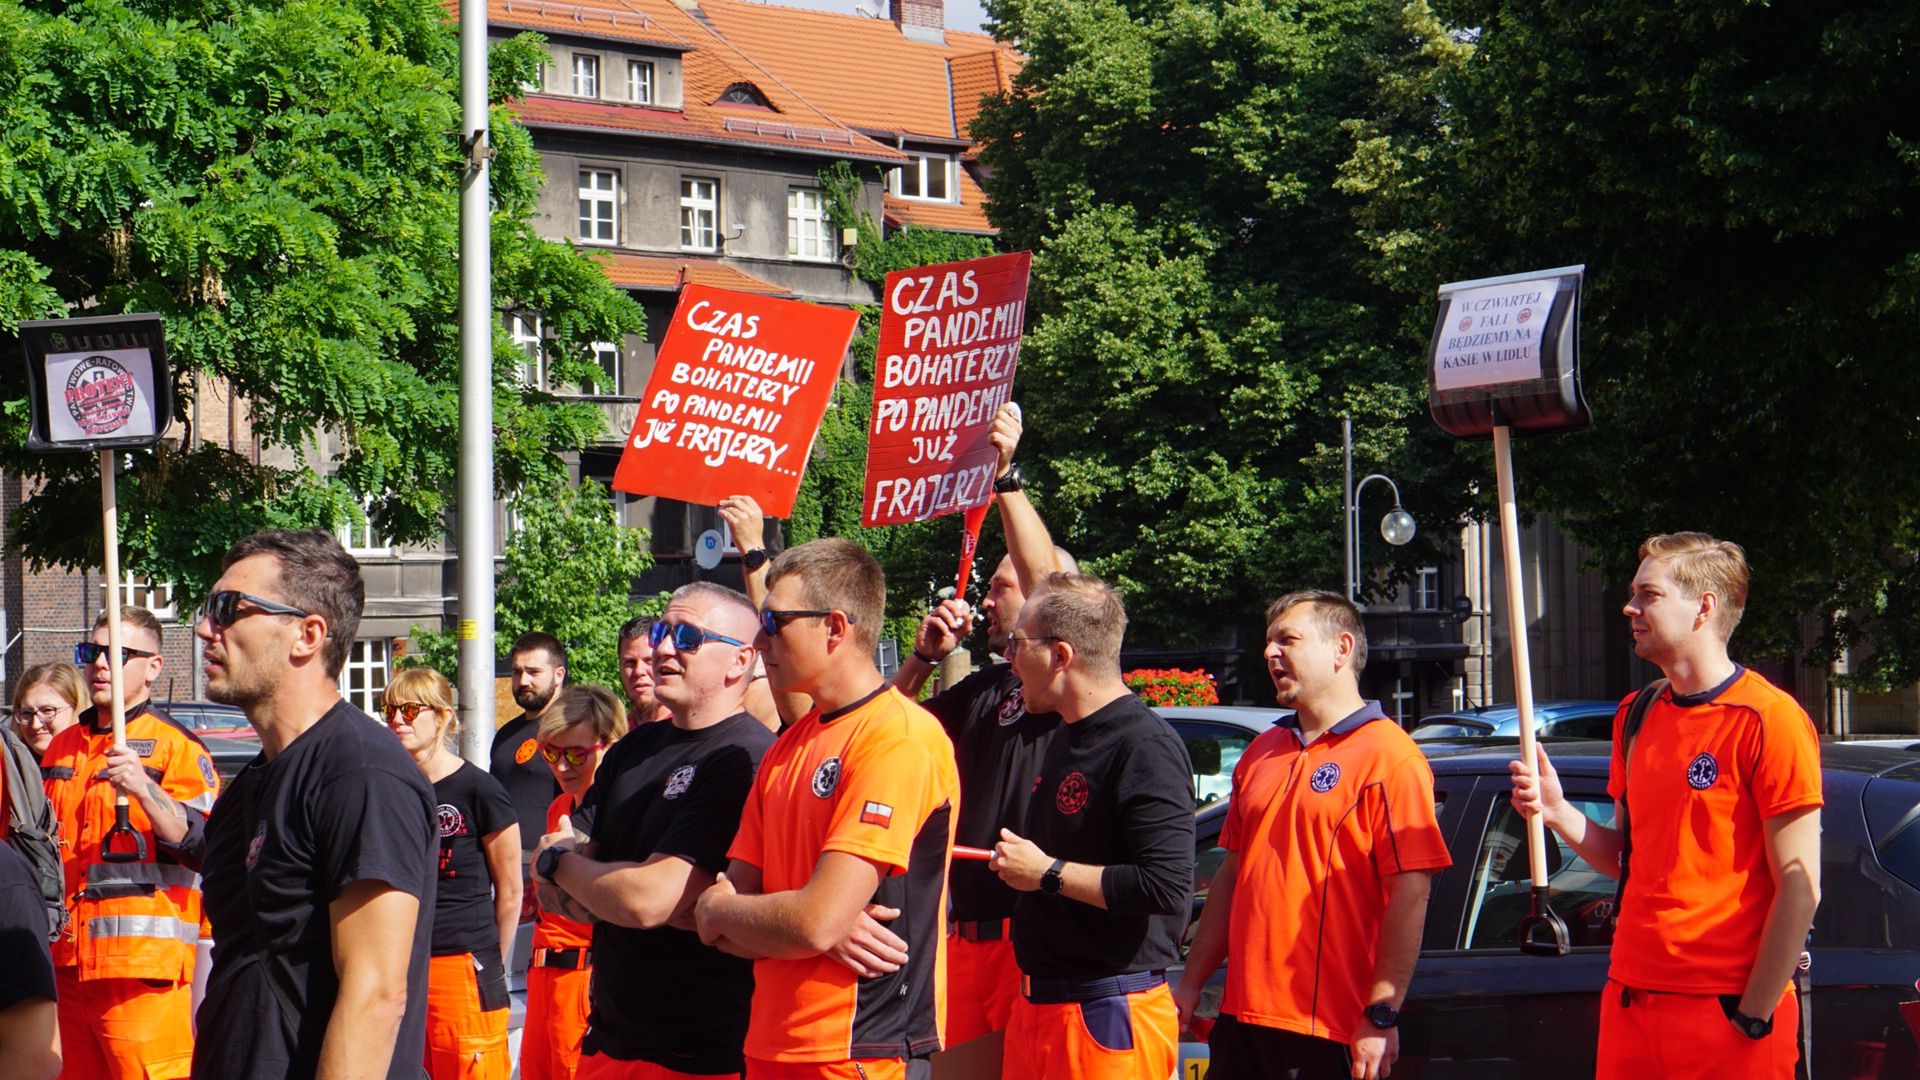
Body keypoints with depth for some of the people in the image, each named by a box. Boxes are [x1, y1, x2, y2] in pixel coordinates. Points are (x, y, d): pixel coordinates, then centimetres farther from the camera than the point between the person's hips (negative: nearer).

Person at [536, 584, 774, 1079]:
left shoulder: (748, 762, -17)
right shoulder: (635, 749, 11)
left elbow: (649, 902, -23)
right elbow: (555, 889, 7)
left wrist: (560, 862, -3)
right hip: (608, 1039, 8)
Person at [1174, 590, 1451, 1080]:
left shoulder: (1389, 757, -7)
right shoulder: (1262, 754, 16)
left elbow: (1409, 896, -13)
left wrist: (1382, 1016, -18)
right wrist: (1191, 984, 16)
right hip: (1243, 1019, 7)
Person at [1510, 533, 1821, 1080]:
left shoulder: (1768, 718, -10)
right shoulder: (1637, 716, 13)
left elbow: (1799, 885, -13)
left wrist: (1753, 1017, -15)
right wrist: (1558, 813, 0)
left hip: (1726, 1012, -6)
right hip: (1629, 1001, 6)